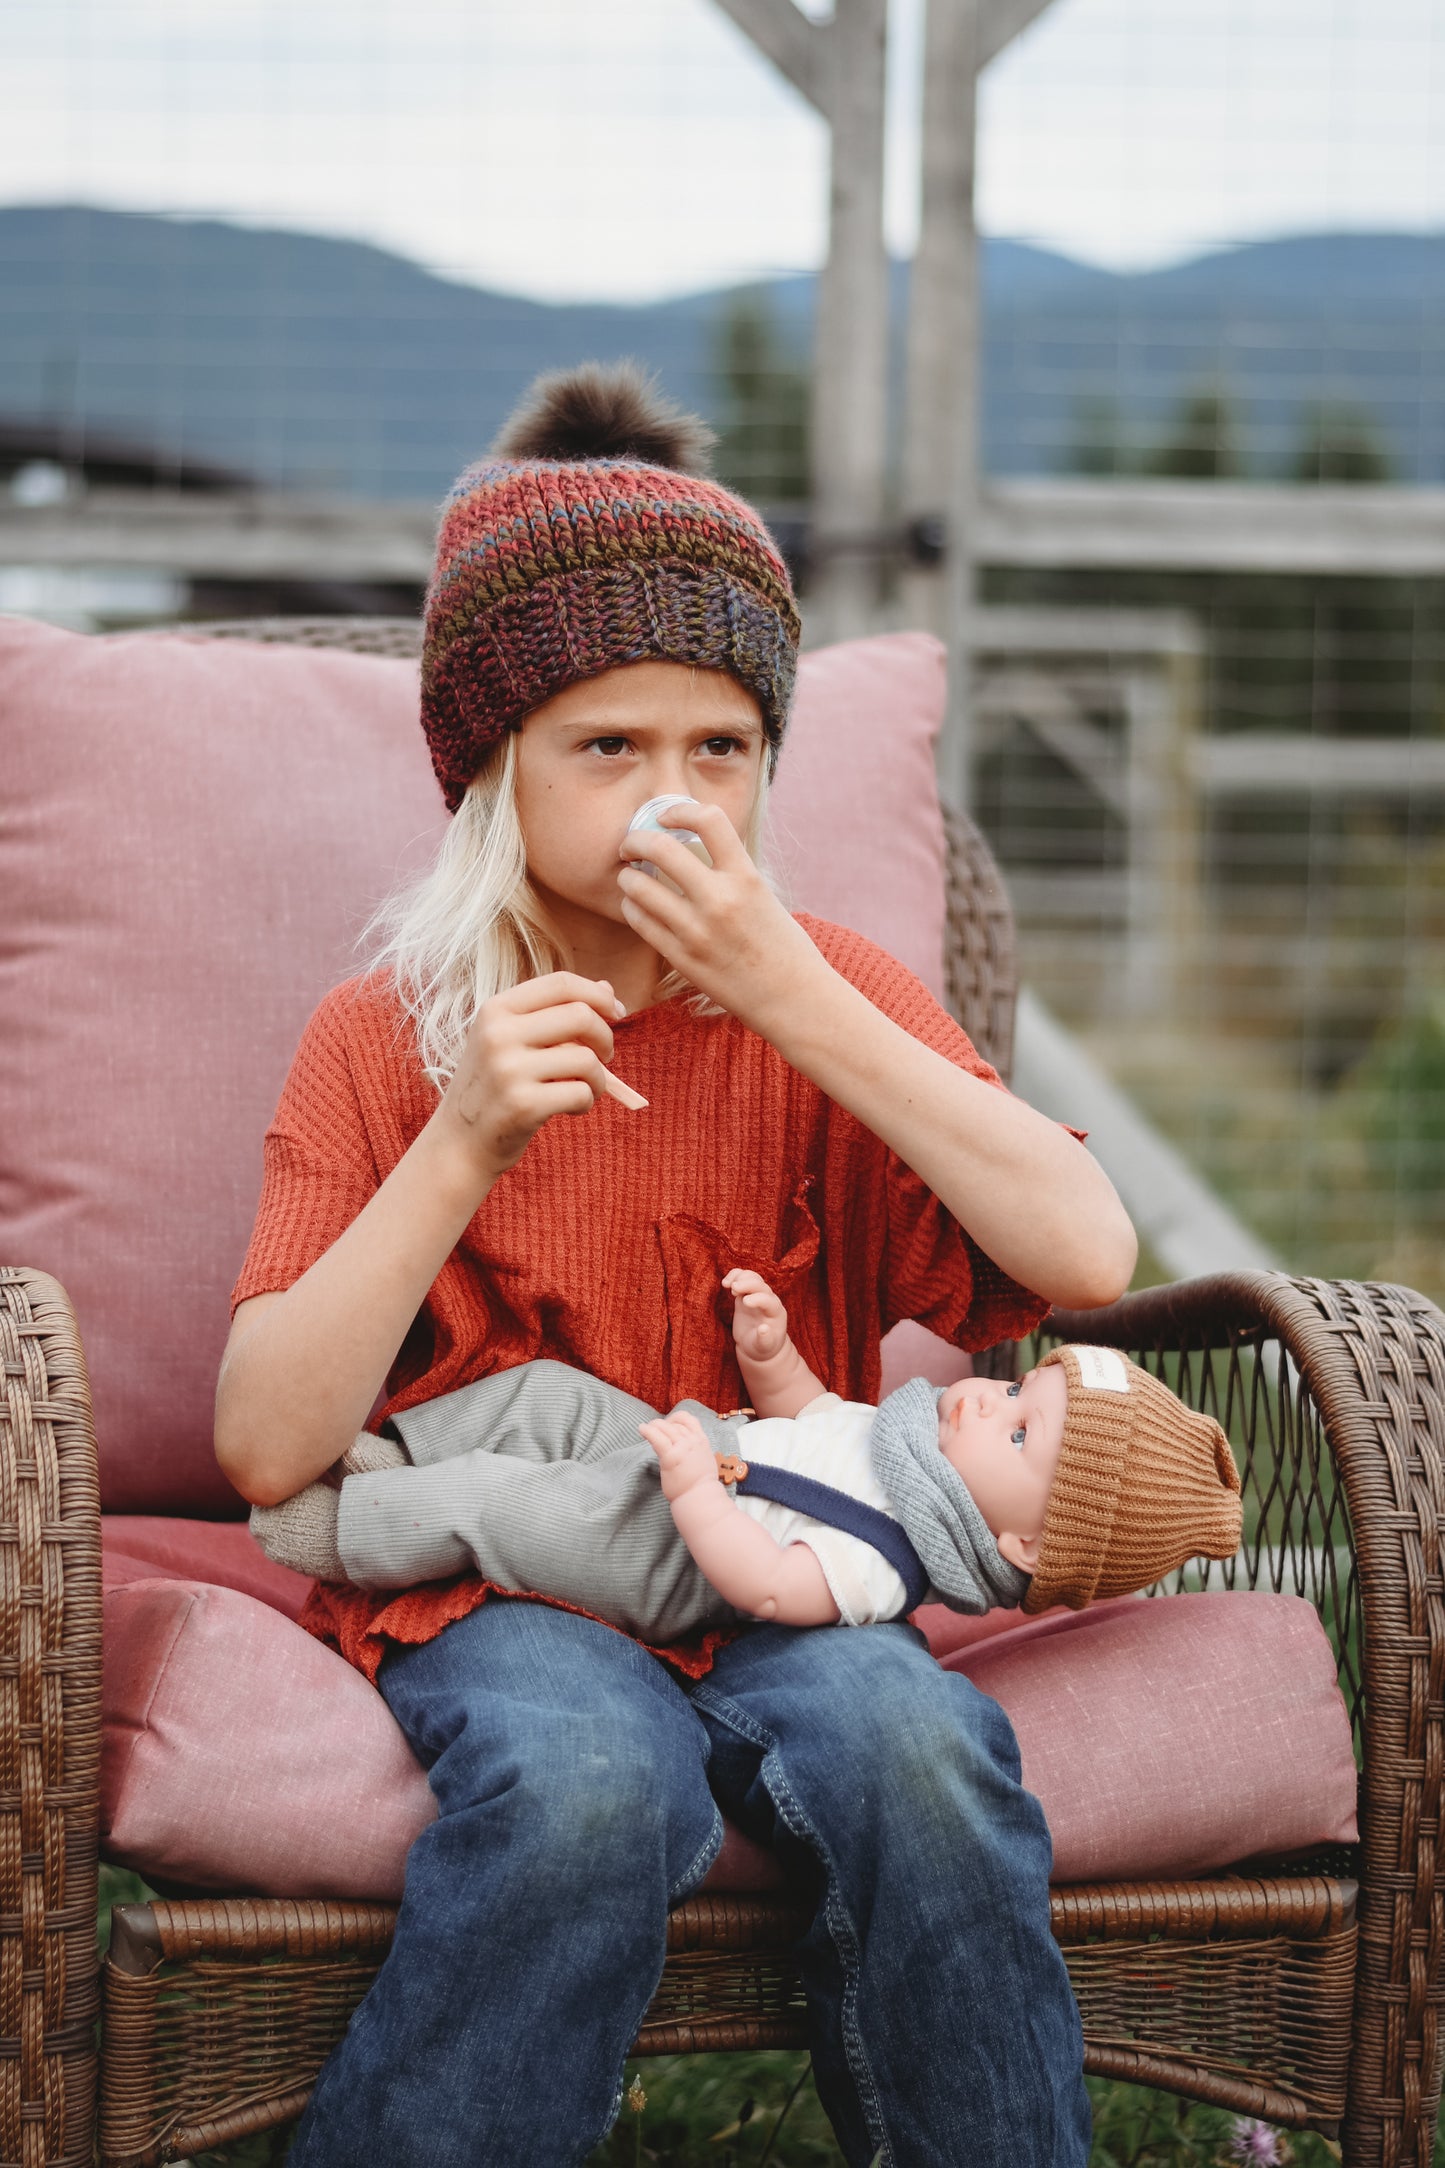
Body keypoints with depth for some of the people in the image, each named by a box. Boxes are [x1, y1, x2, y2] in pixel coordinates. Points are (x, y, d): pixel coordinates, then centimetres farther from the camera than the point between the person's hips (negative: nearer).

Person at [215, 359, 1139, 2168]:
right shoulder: (384, 1038, 1)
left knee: (917, 1746, -32)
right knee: (584, 1779, -36)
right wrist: (463, 1148, -18)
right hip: (480, 1581, -1)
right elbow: (267, 1446, -8)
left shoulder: (831, 998, 5)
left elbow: (1091, 1258, -12)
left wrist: (802, 1001, -16)